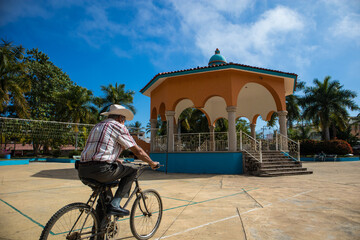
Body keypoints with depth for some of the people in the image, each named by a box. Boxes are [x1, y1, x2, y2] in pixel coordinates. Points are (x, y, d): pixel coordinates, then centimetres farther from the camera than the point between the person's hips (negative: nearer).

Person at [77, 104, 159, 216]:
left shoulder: (98, 126, 25)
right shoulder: (118, 126, 0)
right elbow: (138, 151, 0)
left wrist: (116, 160, 50)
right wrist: (152, 163, 15)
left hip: (83, 171, 9)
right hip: (100, 170, -9)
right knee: (131, 171, 9)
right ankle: (114, 205, -1)